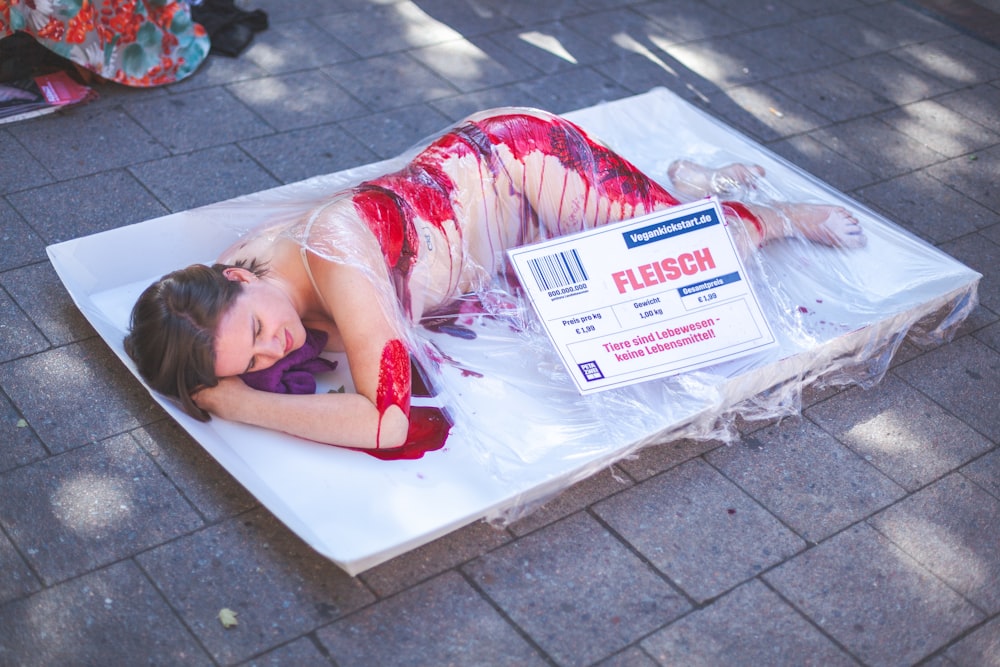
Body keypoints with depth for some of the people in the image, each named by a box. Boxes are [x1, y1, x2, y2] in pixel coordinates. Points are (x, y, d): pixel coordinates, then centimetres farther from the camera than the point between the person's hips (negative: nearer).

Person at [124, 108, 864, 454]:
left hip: (521, 156, -6)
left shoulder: (333, 256, -43)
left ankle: (782, 216, 34)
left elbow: (388, 421, -47)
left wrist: (240, 406, -41)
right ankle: (691, 183, 44)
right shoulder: (238, 265, -19)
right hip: (470, 162, 7)